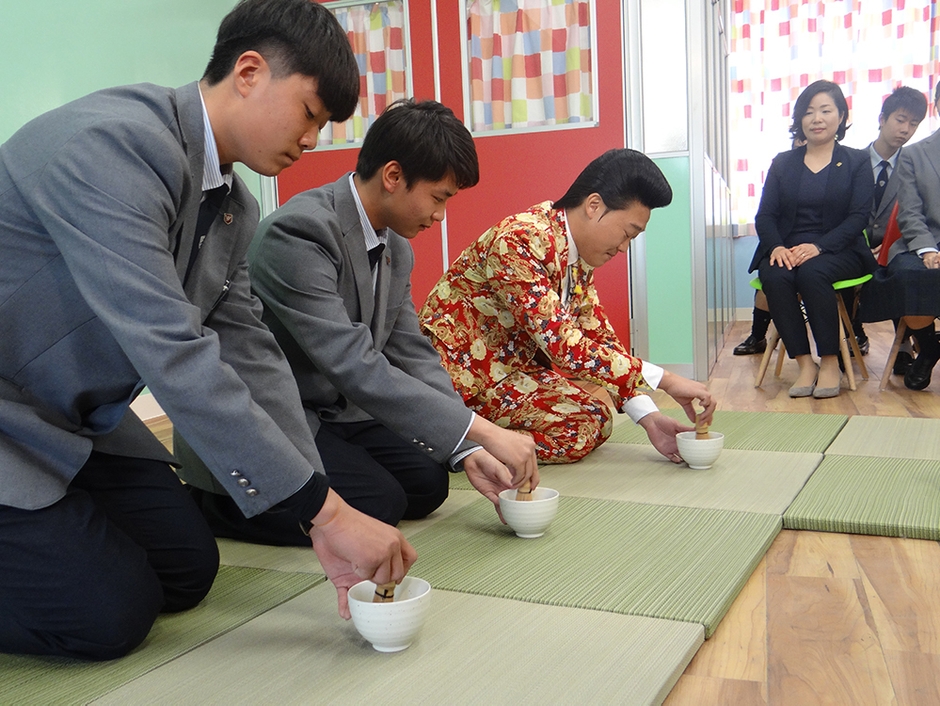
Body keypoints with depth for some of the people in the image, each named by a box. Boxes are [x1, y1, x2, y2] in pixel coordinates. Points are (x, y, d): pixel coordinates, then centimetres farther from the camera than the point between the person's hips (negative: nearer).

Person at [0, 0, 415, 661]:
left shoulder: (235, 209, 0)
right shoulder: (110, 142, -29)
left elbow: (250, 354, -3)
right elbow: (172, 354, -36)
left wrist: (325, 522, -10)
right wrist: (326, 510, -33)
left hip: (80, 420, 8)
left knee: (187, 570, 4)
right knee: (111, 614, -12)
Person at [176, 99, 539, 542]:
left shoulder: (397, 249, 3)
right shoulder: (299, 232, -27)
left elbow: (413, 355, 3)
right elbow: (354, 366, -33)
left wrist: (468, 452, -9)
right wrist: (482, 430, -32)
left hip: (333, 411, 9)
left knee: (427, 482, -2)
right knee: (377, 504, -21)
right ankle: (209, 502, -4)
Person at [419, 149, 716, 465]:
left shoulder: (579, 254, 4)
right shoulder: (520, 240, -24)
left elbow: (598, 336, 4)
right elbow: (563, 345, -31)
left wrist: (649, 417, -7)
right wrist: (664, 379, -28)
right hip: (459, 373, -9)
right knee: (581, 422, -20)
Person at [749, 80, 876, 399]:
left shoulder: (856, 162, 10)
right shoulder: (782, 163, 17)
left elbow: (858, 217, -2)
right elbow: (764, 215, 8)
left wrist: (818, 246, -20)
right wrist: (777, 247, -15)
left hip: (838, 251, -2)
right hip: (786, 250, 2)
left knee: (812, 272, -36)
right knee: (774, 276, -32)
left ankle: (830, 362, -23)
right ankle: (805, 363, -27)